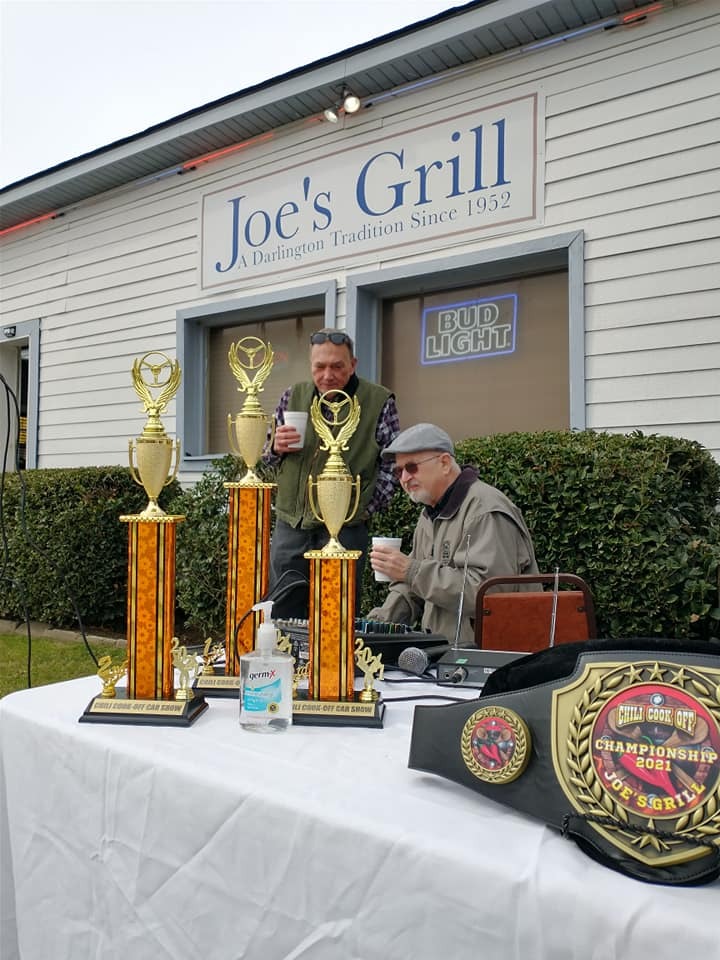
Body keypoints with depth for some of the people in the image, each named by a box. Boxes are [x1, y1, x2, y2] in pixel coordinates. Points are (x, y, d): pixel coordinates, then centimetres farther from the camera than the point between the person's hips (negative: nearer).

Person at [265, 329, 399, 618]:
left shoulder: (379, 402, -4)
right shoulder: (293, 396, 8)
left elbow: (392, 462, -1)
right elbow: (268, 455, 18)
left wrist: (366, 508, -7)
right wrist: (276, 447, -5)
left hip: (344, 529, -4)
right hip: (290, 524, 4)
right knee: (281, 618, 11)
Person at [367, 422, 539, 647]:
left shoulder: (486, 511, -13)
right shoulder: (430, 515, 17)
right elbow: (411, 590, 23)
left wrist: (412, 571, -22)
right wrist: (378, 621, 6)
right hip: (441, 646, 8)